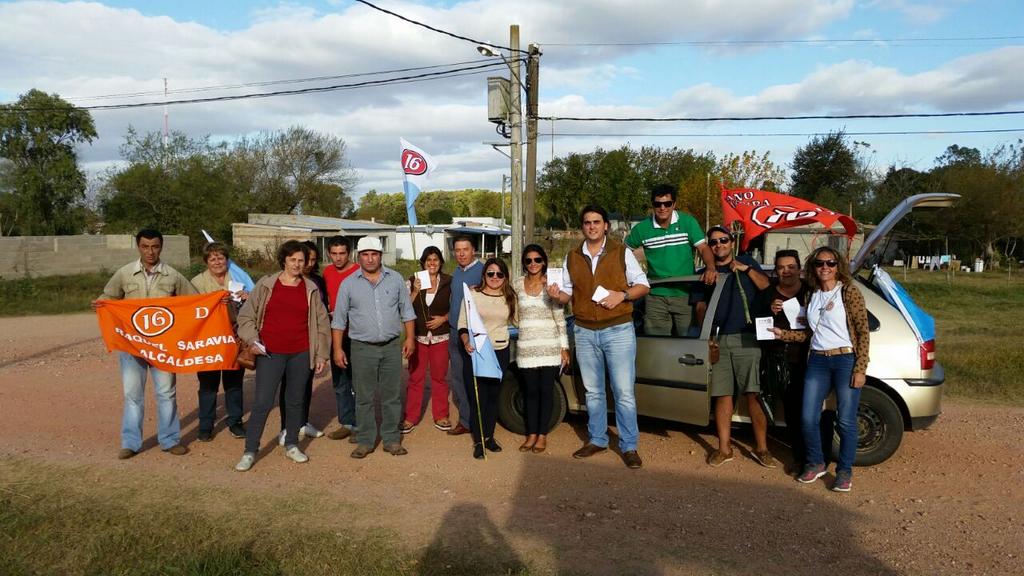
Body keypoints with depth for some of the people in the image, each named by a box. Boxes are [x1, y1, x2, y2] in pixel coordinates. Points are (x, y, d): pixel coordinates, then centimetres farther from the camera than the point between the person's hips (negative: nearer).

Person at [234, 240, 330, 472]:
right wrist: (252, 340, -9)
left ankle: (291, 445, 27)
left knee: (296, 401, 12)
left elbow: (321, 323, 8)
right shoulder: (266, 285, 0)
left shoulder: (311, 289, 4)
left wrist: (322, 354, 6)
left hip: (301, 354, 2)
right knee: (263, 402, -3)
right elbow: (246, 315, 5)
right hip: (270, 353, -2)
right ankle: (250, 451, 9)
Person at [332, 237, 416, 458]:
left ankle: (392, 439, 18)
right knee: (364, 398, 5)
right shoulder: (349, 284, 1)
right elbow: (339, 319, 4)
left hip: (392, 346, 1)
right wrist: (337, 349, 0)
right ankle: (365, 441, 16)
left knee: (392, 396, 7)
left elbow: (407, 311, 9)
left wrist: (410, 338, 3)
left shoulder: (395, 279, 4)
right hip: (363, 348, -1)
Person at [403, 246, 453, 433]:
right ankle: (410, 418, 13)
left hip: (440, 337, 0)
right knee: (415, 378, 3)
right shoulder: (413, 281, 1)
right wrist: (415, 291, -15)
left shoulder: (448, 282, 0)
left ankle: (440, 416, 20)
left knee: (439, 377, 8)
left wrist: (443, 318, -10)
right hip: (418, 337, 0)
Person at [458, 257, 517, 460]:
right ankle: (478, 441, 10)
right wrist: (466, 341, -19)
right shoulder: (473, 294, -3)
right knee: (477, 396, -2)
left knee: (493, 395, 11)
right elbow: (462, 323, -4)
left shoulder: (510, 297, 6)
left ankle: (489, 436, 26)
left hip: (500, 352, 3)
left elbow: (516, 321, 19)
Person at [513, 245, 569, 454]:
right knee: (530, 391, 8)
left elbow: (560, 319, -1)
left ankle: (542, 435, 14)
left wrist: (564, 347, -3)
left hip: (549, 347, -2)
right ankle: (531, 434, 19)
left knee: (546, 390, 4)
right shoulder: (517, 284, 4)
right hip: (526, 347, 2)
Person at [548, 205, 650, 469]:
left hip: (618, 330, -4)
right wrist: (557, 294, -7)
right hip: (585, 332, 4)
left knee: (624, 393, -3)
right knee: (593, 392, 13)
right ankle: (597, 440, 26)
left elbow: (643, 284, 2)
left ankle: (629, 446, 6)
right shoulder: (572, 257, 10)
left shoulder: (622, 252, 0)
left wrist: (622, 295, -16)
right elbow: (569, 293, 15)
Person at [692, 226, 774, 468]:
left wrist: (746, 269, -11)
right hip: (718, 340, 2)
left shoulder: (746, 262, 15)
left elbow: (765, 286, 4)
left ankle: (761, 448, 1)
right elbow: (700, 307, 12)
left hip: (746, 338, -2)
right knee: (723, 395, 2)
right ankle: (724, 448, 10)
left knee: (753, 394, -7)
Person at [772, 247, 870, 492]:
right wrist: (783, 334, 5)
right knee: (808, 418, 4)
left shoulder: (849, 292, -5)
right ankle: (815, 463, 24)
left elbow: (863, 332, -8)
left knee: (846, 420, 0)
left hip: (846, 360, -5)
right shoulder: (812, 296, 12)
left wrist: (860, 369, -13)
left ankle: (845, 471, 17)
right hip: (818, 361, 5)